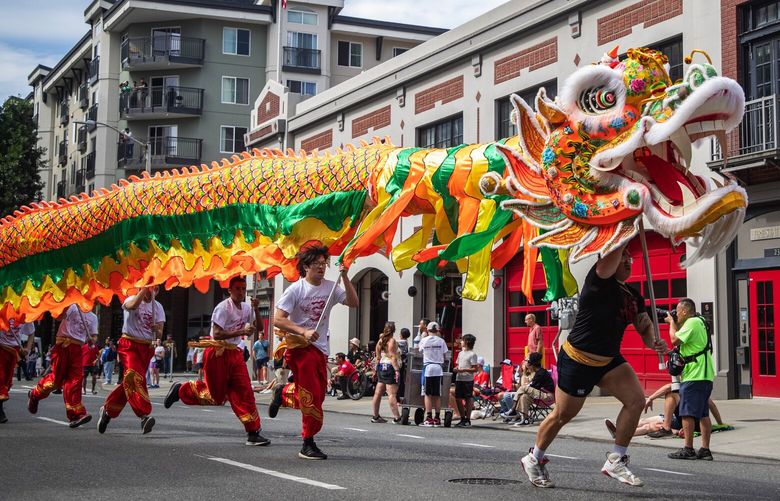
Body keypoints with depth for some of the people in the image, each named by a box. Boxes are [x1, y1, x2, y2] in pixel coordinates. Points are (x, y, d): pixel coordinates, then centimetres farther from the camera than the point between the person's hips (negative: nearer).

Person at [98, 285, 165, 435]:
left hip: (147, 348, 5)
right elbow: (133, 305, -31)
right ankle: (144, 415, -33)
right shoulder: (131, 299, -2)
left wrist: (157, 330, -21)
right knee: (135, 378, -24)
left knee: (129, 382, 8)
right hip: (129, 344, -5)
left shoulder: (158, 307, 9)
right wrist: (145, 288, -26)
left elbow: (159, 335, 2)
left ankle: (107, 410, 26)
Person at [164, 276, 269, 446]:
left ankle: (253, 433, -2)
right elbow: (217, 334, -22)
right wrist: (241, 332, -25)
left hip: (234, 353, 7)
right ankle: (181, 389, 23)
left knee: (245, 392, -3)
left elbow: (254, 329, 19)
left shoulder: (247, 308, 8)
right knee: (215, 396, -1)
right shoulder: (223, 308, -15)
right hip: (217, 353, -7)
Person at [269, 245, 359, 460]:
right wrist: (303, 332, -24)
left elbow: (353, 302, -4)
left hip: (320, 348, 6)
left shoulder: (330, 287, 6)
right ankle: (308, 444, -2)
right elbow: (278, 319, -13)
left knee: (319, 394, 11)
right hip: (300, 346, -6)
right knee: (312, 396, -10)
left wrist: (344, 277, -12)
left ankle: (284, 392, 39)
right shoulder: (295, 289, -9)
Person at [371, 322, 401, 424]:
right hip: (390, 367, -9)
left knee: (378, 393, 11)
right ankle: (396, 418, -16)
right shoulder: (392, 341, -10)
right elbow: (392, 357, -17)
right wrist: (397, 370, -21)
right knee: (392, 394, -12)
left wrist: (376, 369, 24)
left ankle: (376, 416, 18)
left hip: (381, 367, 9)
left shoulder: (381, 341, 13)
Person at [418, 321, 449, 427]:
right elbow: (444, 355, 4)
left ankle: (429, 418, -2)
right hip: (438, 368, 1)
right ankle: (437, 418, 8)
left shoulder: (423, 340, -1)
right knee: (437, 395, 7)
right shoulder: (441, 341, 1)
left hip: (428, 368, -1)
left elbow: (420, 352, 9)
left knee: (428, 394, 2)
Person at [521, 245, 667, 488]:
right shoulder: (599, 280, -14)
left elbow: (645, 326, 8)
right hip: (577, 360, -7)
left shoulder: (634, 297, 7)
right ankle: (534, 459, 29)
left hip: (609, 360, 7)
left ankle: (616, 461, -2)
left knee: (636, 399, -13)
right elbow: (610, 257, -31)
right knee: (562, 415, 4)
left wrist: (654, 342, -13)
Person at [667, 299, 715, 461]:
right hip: (705, 375, 10)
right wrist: (675, 324, 16)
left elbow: (675, 340, -18)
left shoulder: (692, 322, -12)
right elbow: (683, 339, 24)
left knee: (687, 413, -6)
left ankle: (688, 449, -5)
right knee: (703, 414, 9)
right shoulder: (699, 322, 19)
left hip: (694, 376, -10)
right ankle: (705, 450, 9)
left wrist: (672, 323, -3)